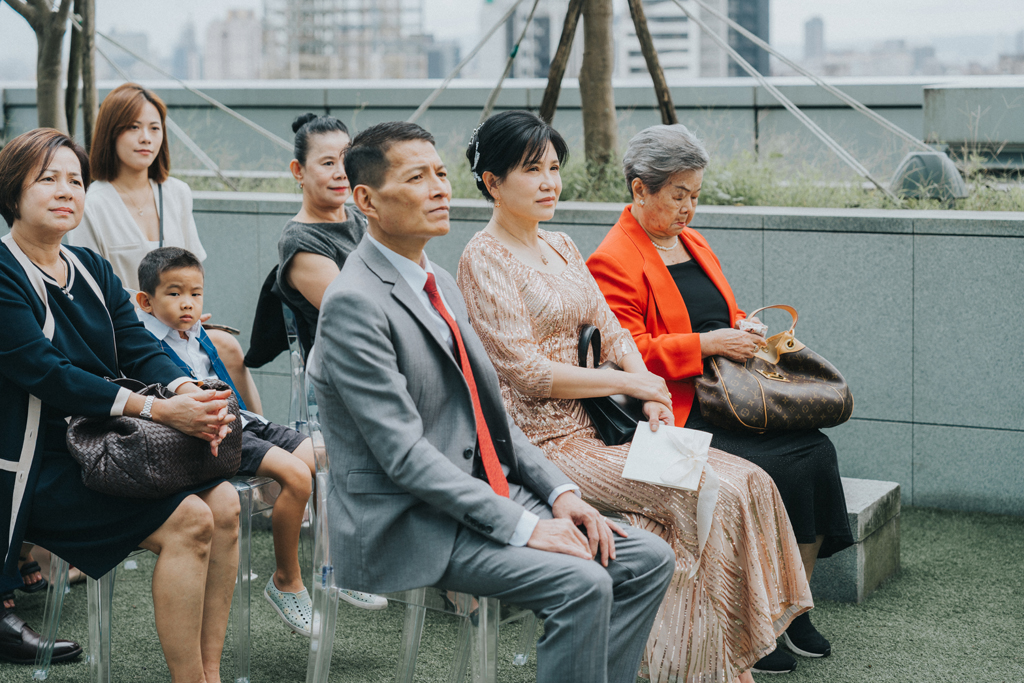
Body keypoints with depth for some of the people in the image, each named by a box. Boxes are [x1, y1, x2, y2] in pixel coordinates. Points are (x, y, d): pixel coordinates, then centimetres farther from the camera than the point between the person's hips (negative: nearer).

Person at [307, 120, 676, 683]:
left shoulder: (441, 286, 15)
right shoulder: (353, 304, -15)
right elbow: (405, 454, -20)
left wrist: (559, 492, 3)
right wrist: (521, 526, -21)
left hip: (488, 496, 9)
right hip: (407, 527, -9)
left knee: (648, 560, -2)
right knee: (582, 584, -26)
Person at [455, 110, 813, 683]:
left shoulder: (562, 248, 17)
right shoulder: (485, 259, -8)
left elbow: (612, 332, 13)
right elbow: (527, 372, -15)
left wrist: (653, 398, -6)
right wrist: (631, 382, -11)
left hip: (594, 425, 8)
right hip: (543, 444, -8)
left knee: (747, 483, -9)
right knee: (703, 500, -22)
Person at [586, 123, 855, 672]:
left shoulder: (692, 241, 20)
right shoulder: (612, 261, -6)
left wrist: (742, 330, 7)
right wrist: (708, 344, -18)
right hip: (676, 413, -8)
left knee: (818, 450, -16)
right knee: (775, 469, -26)